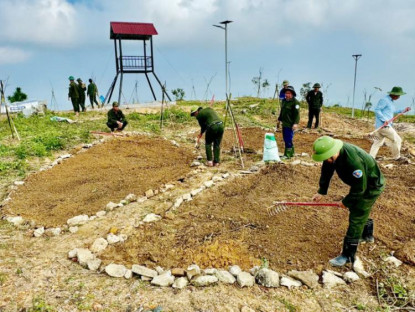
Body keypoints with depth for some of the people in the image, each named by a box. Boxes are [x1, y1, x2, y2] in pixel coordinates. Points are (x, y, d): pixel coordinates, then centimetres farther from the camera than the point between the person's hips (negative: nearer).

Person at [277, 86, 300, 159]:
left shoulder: (295, 102, -12)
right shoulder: (284, 101, 13)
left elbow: (297, 114, -17)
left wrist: (296, 123, -25)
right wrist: (279, 120, 24)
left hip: (290, 124, -8)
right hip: (284, 123, 9)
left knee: (288, 139, -7)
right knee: (286, 139, 14)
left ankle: (287, 155, 0)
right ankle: (291, 153, 26)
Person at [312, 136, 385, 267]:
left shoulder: (353, 161, -42)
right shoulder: (332, 154, -18)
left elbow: (360, 188, -31)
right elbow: (326, 172, -3)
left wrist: (346, 202, -17)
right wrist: (321, 192, -4)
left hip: (371, 186, -9)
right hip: (360, 183, 9)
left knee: (356, 218, -6)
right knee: (358, 210, 26)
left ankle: (348, 255, 5)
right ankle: (367, 235, 53)